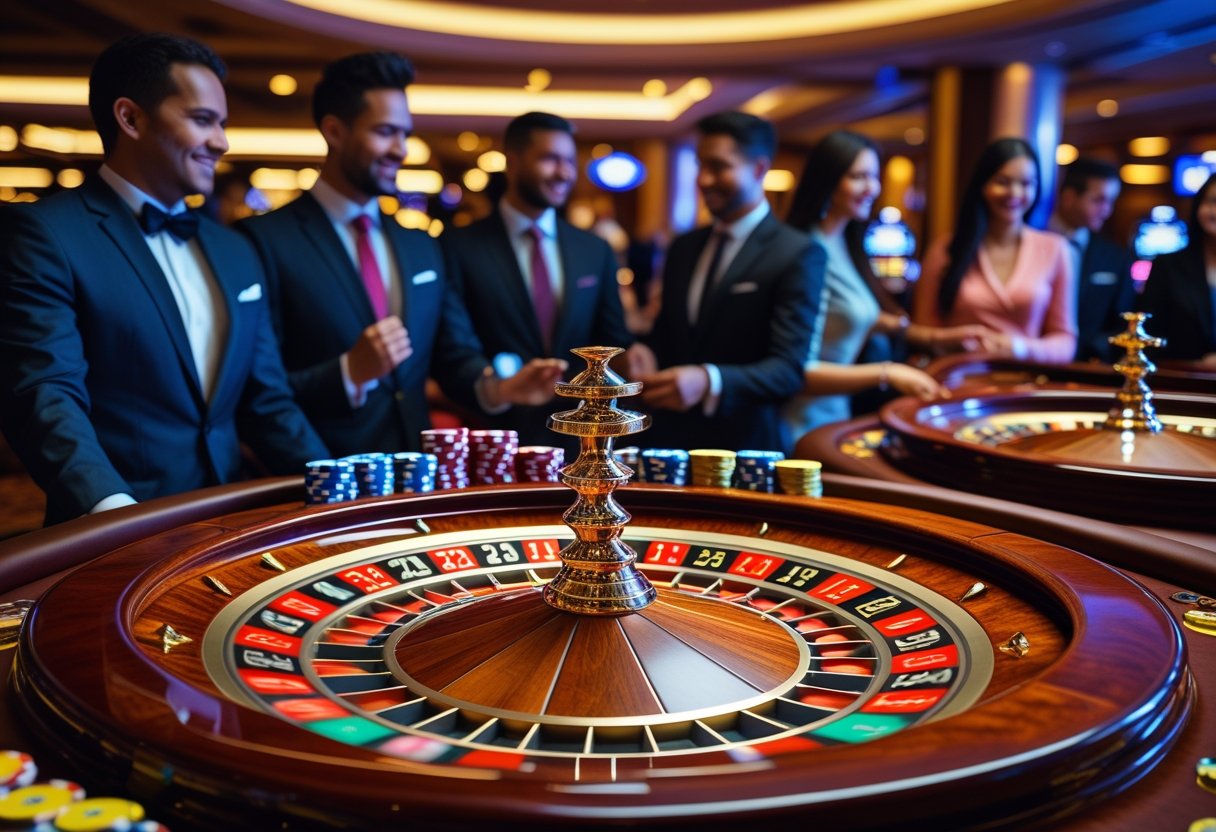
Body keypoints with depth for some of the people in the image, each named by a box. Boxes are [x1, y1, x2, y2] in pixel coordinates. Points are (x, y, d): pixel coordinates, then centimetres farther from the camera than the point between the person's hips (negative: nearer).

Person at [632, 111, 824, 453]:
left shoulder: (798, 255, -10)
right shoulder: (683, 248, 10)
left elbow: (789, 368, -17)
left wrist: (708, 381, -33)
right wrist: (646, 358, -9)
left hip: (743, 452, -5)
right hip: (669, 443, 5)